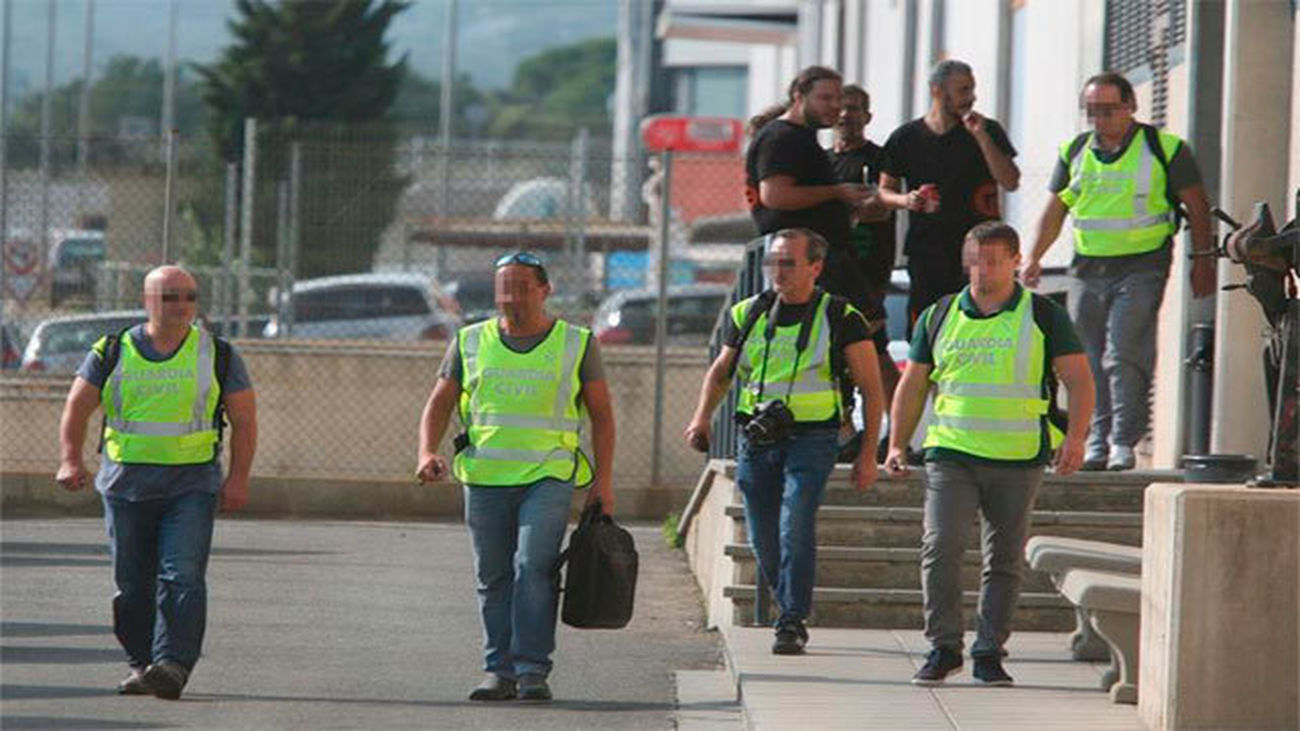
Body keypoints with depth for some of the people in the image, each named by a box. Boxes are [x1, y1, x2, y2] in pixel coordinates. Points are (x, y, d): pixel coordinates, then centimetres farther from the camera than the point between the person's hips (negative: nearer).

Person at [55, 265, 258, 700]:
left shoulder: (218, 355, 5)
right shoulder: (114, 353, 5)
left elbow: (244, 419, 6)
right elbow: (77, 407, 5)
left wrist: (238, 480, -4)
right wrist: (71, 460, -10)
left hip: (191, 485, -2)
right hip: (125, 484, 2)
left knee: (182, 577, -16)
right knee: (133, 584, 5)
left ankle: (173, 665, -23)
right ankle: (141, 664, 16)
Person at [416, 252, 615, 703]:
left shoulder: (576, 344, 6)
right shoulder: (471, 343, 10)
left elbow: (601, 414, 9)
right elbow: (439, 404, 10)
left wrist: (603, 480, 0)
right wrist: (428, 453, -9)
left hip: (548, 478, -3)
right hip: (485, 478, 3)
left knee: (534, 567, -17)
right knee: (493, 578, 4)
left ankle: (533, 669, -15)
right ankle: (500, 671, 11)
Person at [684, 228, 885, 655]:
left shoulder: (840, 318, -1)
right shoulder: (749, 314, 10)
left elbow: (871, 387, 3)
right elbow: (721, 371, 24)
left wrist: (867, 454, -2)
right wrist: (702, 417, 7)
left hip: (811, 439, -4)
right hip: (756, 439, 4)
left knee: (795, 527, -22)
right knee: (764, 540, 6)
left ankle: (793, 623, -19)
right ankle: (792, 615, 26)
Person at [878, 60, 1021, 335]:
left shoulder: (988, 132, 6)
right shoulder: (906, 138, 8)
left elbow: (1011, 182, -4)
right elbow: (885, 190, 14)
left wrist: (981, 137, -11)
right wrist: (905, 200, -8)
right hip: (926, 248, 1)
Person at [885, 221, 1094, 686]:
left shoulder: (1044, 317, 4)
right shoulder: (939, 317, 10)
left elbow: (1079, 380, 1)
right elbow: (912, 385, 17)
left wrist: (1075, 438, -13)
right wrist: (897, 444, 9)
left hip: (1018, 459, -1)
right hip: (950, 453, 1)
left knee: (1004, 560, 4)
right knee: (940, 547, -13)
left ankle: (989, 653, 11)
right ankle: (944, 648, -6)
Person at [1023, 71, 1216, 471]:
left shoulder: (1165, 149, 0)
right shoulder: (1074, 152, 12)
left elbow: (1196, 206, 4)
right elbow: (1055, 209, 15)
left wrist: (1202, 260, 0)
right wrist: (1034, 257, 3)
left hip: (1141, 269, -5)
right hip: (1088, 269, 5)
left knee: (1124, 356, -15)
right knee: (1088, 360, 4)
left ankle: (1124, 442, -12)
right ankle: (1097, 441, 12)